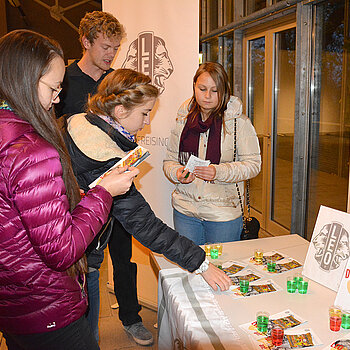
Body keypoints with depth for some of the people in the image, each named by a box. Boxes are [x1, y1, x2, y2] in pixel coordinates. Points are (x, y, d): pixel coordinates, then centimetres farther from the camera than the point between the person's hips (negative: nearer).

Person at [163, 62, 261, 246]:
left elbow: (253, 164, -8)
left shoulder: (239, 122, -5)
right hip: (185, 211, 3)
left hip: (224, 213, -2)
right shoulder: (183, 120, 5)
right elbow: (169, 160, 10)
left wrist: (219, 172, -22)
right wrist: (177, 173, -13)